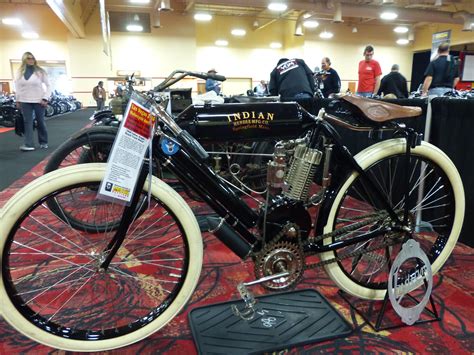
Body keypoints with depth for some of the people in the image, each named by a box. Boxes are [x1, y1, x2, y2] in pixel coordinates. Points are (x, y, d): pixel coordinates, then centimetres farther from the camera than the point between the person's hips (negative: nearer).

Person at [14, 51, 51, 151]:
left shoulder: (40, 71, -1)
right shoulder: (20, 72, 8)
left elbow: (48, 85, 0)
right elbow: (17, 87, 11)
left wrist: (45, 98, -8)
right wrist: (18, 100, 7)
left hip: (38, 101, -3)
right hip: (25, 101, 3)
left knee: (40, 122, 6)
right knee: (27, 122, 0)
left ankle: (43, 142, 20)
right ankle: (29, 144, 0)